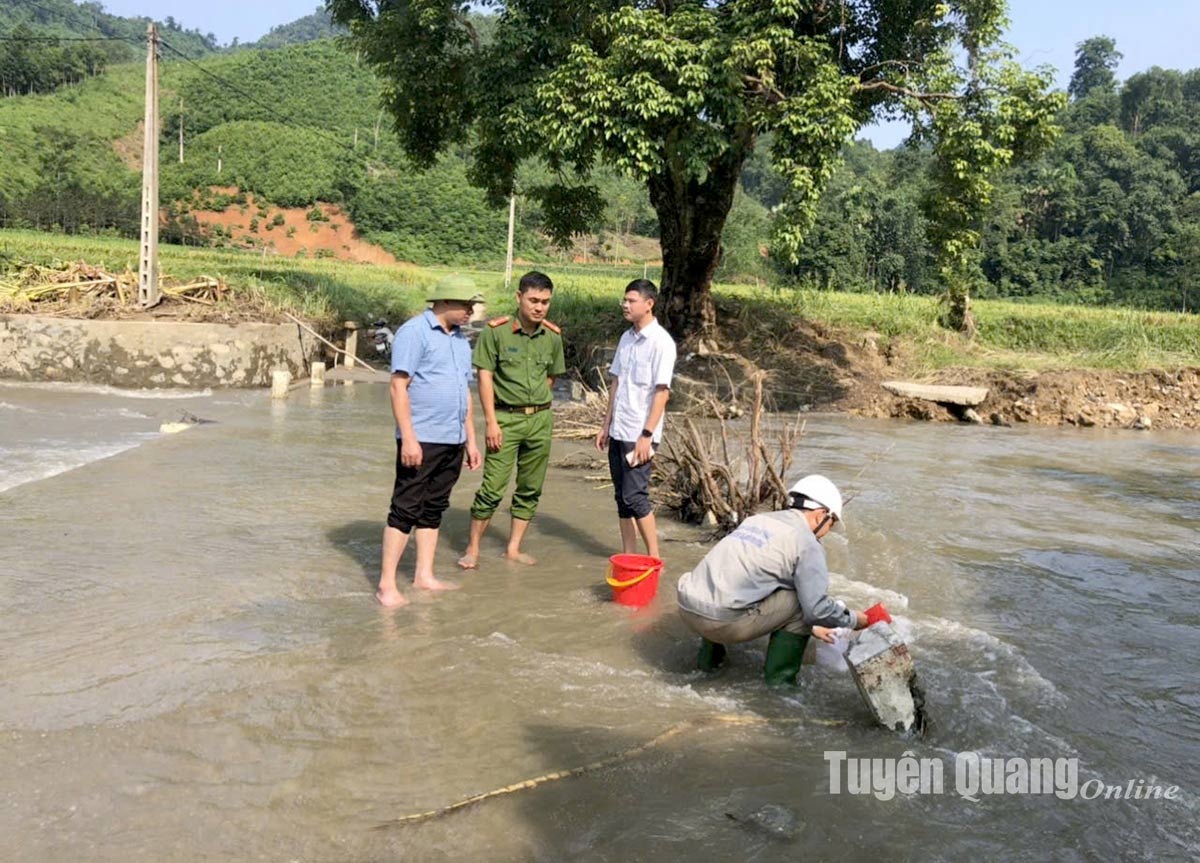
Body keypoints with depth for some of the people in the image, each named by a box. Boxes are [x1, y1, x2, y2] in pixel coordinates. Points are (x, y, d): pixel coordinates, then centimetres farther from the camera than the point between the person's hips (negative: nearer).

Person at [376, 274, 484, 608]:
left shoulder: (460, 339, 16)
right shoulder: (414, 332, -9)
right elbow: (399, 387, -14)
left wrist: (471, 439, 18)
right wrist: (408, 438, -20)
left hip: (453, 442, 8)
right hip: (421, 440, -8)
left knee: (433, 510, 12)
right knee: (405, 510, -4)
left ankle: (424, 576, 20)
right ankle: (386, 584, 2)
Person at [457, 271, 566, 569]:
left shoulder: (553, 336, 4)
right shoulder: (496, 330, -8)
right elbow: (485, 376, -9)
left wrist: (537, 406, 11)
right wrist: (491, 422, -13)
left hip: (541, 419, 5)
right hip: (505, 419, -4)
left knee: (530, 489, 9)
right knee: (492, 488, -6)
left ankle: (513, 548, 21)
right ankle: (472, 548, 8)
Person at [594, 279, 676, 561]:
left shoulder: (661, 342, -12)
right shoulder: (626, 338, 11)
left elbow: (662, 392, -15)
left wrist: (647, 434, -19)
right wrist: (606, 424, 15)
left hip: (639, 434, -7)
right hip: (618, 431, 7)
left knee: (635, 495, -7)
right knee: (622, 496, 10)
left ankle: (654, 558, 5)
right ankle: (628, 557, 19)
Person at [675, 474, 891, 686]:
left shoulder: (757, 519, 22)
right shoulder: (807, 544, -2)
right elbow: (817, 608, -8)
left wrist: (811, 626, 36)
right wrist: (862, 620, 12)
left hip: (687, 609, 8)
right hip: (725, 622, -8)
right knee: (800, 600, 5)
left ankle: (709, 654, 31)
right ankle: (780, 679, 10)